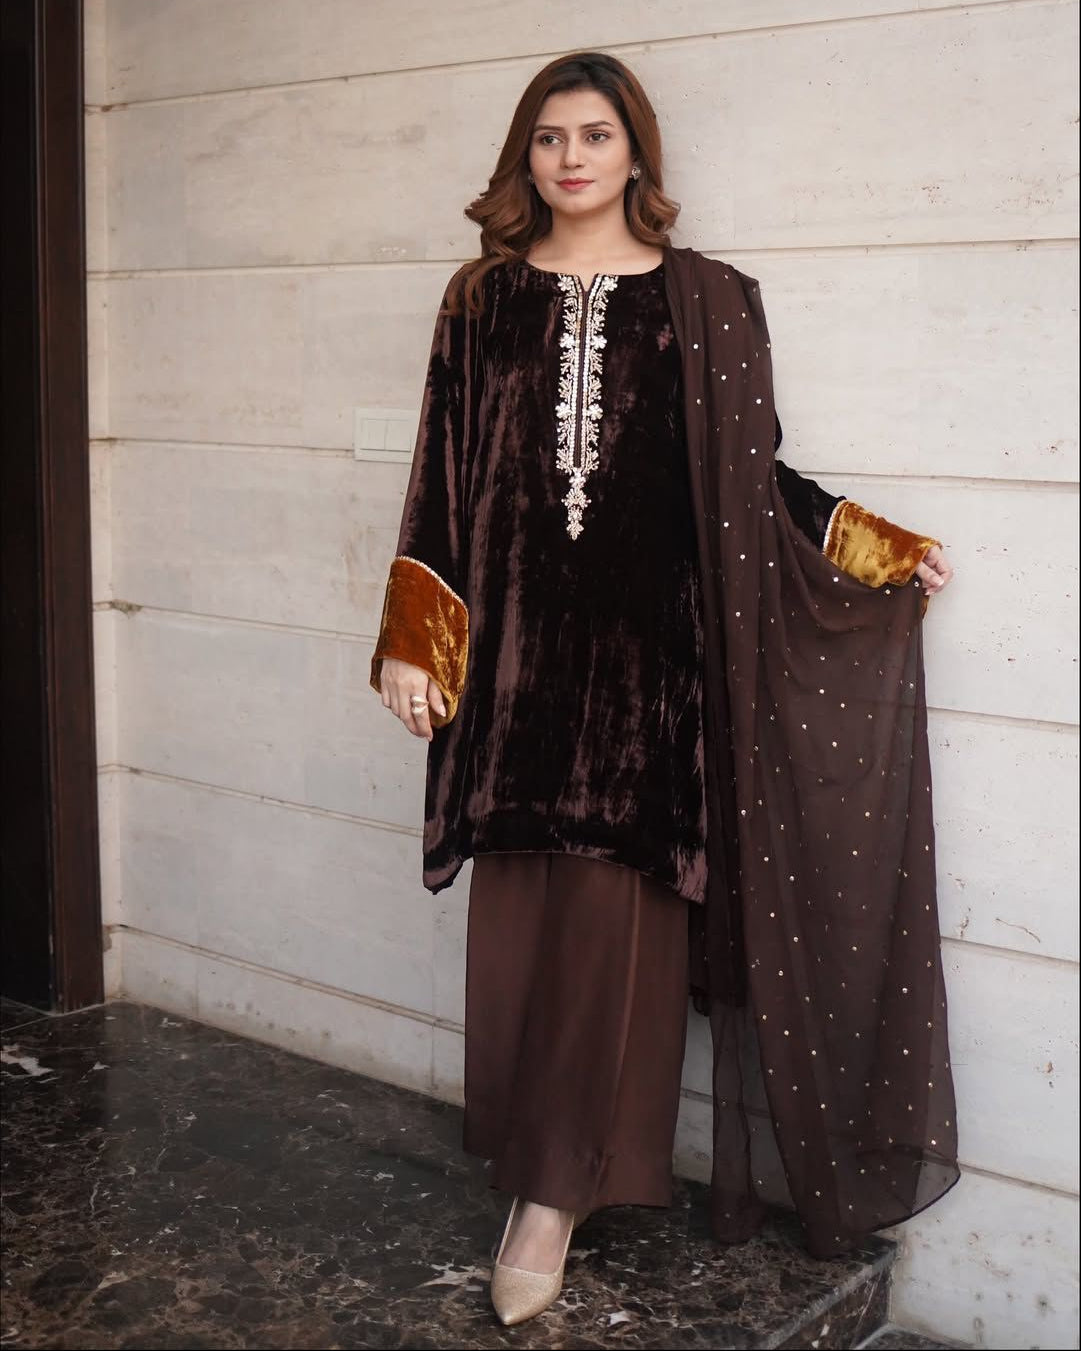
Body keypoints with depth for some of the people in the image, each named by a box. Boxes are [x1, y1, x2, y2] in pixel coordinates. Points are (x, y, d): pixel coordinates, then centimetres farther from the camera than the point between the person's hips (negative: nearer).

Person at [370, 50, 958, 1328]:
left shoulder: (709, 301, 4)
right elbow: (442, 478, 7)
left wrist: (876, 546, 0)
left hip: (648, 643, -1)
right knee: (523, 909, 5)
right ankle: (550, 1166, 19)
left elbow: (753, 472, 8)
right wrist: (412, 636, 2)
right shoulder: (483, 298, 8)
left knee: (614, 911, -2)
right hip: (518, 639, 2)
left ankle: (555, 1185, 9)